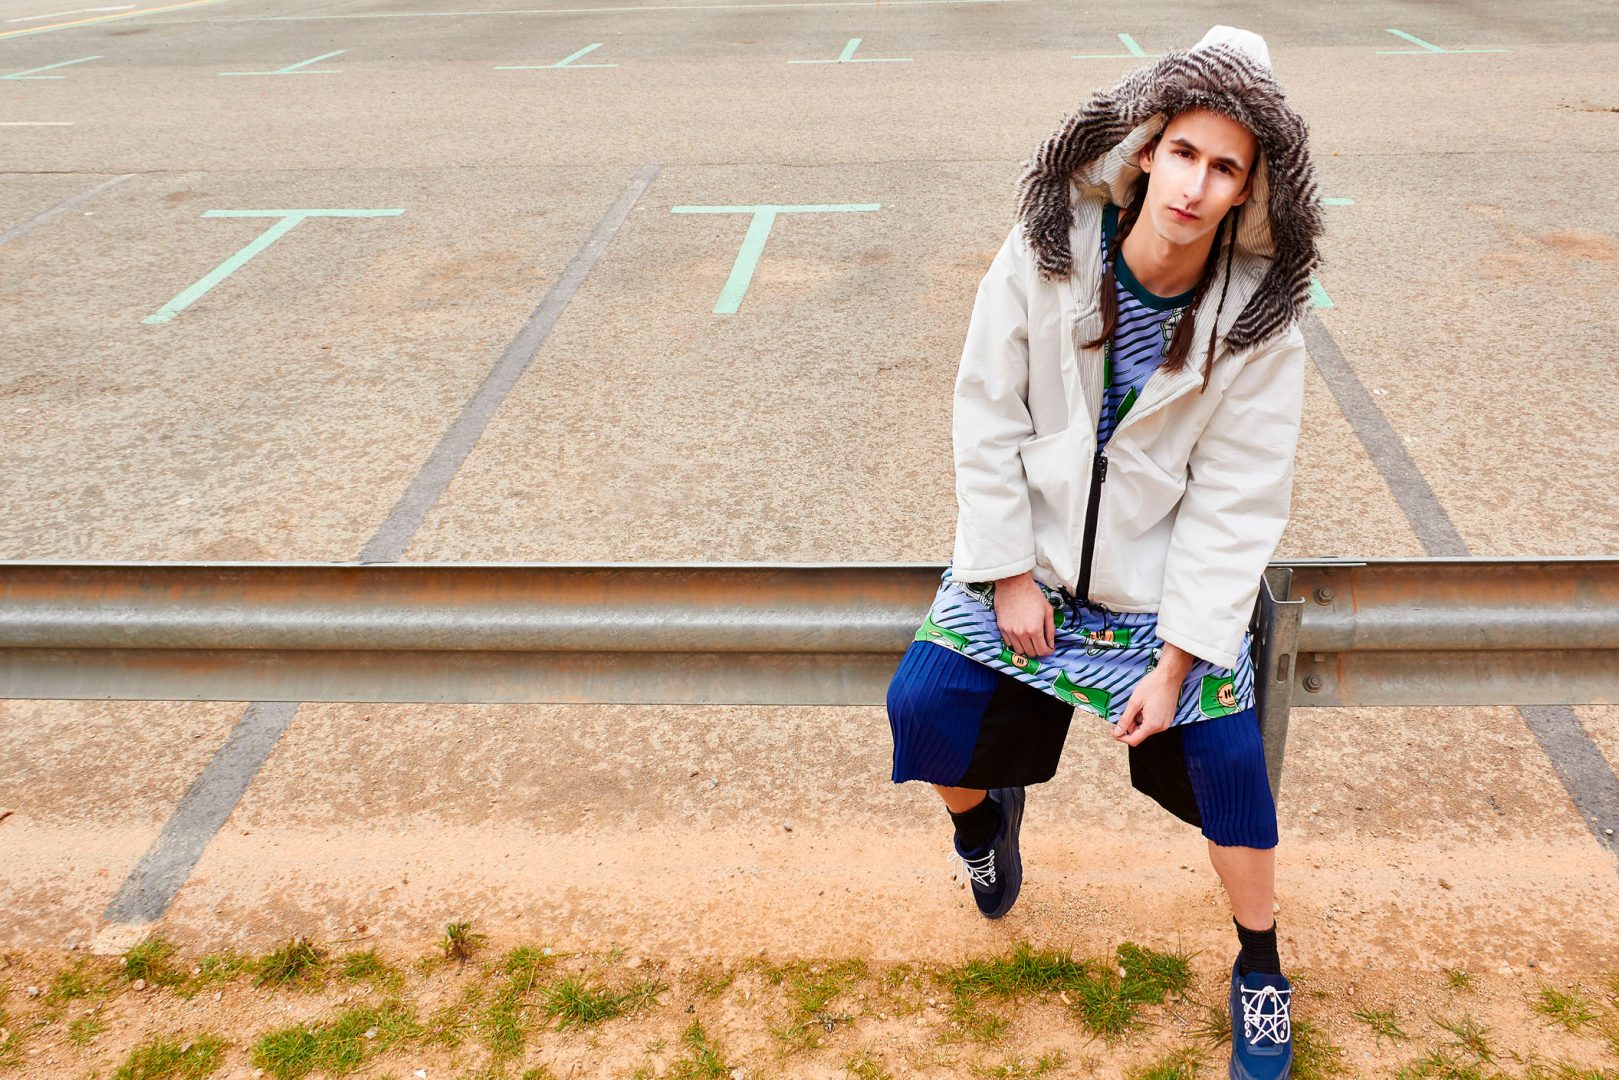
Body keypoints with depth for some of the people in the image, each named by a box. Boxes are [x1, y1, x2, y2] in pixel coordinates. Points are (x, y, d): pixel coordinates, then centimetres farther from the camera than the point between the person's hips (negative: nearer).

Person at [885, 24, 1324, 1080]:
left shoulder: (1259, 318, -15)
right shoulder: (1045, 253, -15)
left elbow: (1235, 503, -13)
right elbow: (987, 416, -8)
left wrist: (1176, 659, -16)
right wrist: (1009, 575, -9)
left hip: (1169, 573, -1)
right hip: (1031, 550, 1)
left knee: (1227, 750, -11)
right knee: (923, 703, -12)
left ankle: (1260, 966, 18)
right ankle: (987, 812, 26)